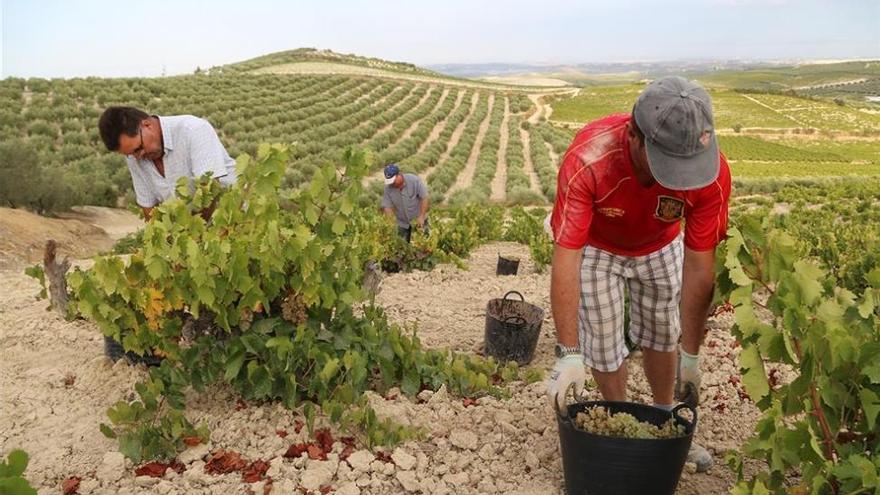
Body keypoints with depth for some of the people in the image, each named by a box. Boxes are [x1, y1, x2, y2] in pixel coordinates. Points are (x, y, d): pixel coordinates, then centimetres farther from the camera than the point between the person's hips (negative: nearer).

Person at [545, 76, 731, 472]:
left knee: (662, 335, 15)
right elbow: (564, 260, -41)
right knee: (604, 345, 1)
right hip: (595, 247, -2)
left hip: (660, 246, 3)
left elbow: (699, 268, -27)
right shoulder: (587, 160, -43)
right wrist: (568, 353, -42)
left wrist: (691, 356, -22)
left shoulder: (711, 172, -35)